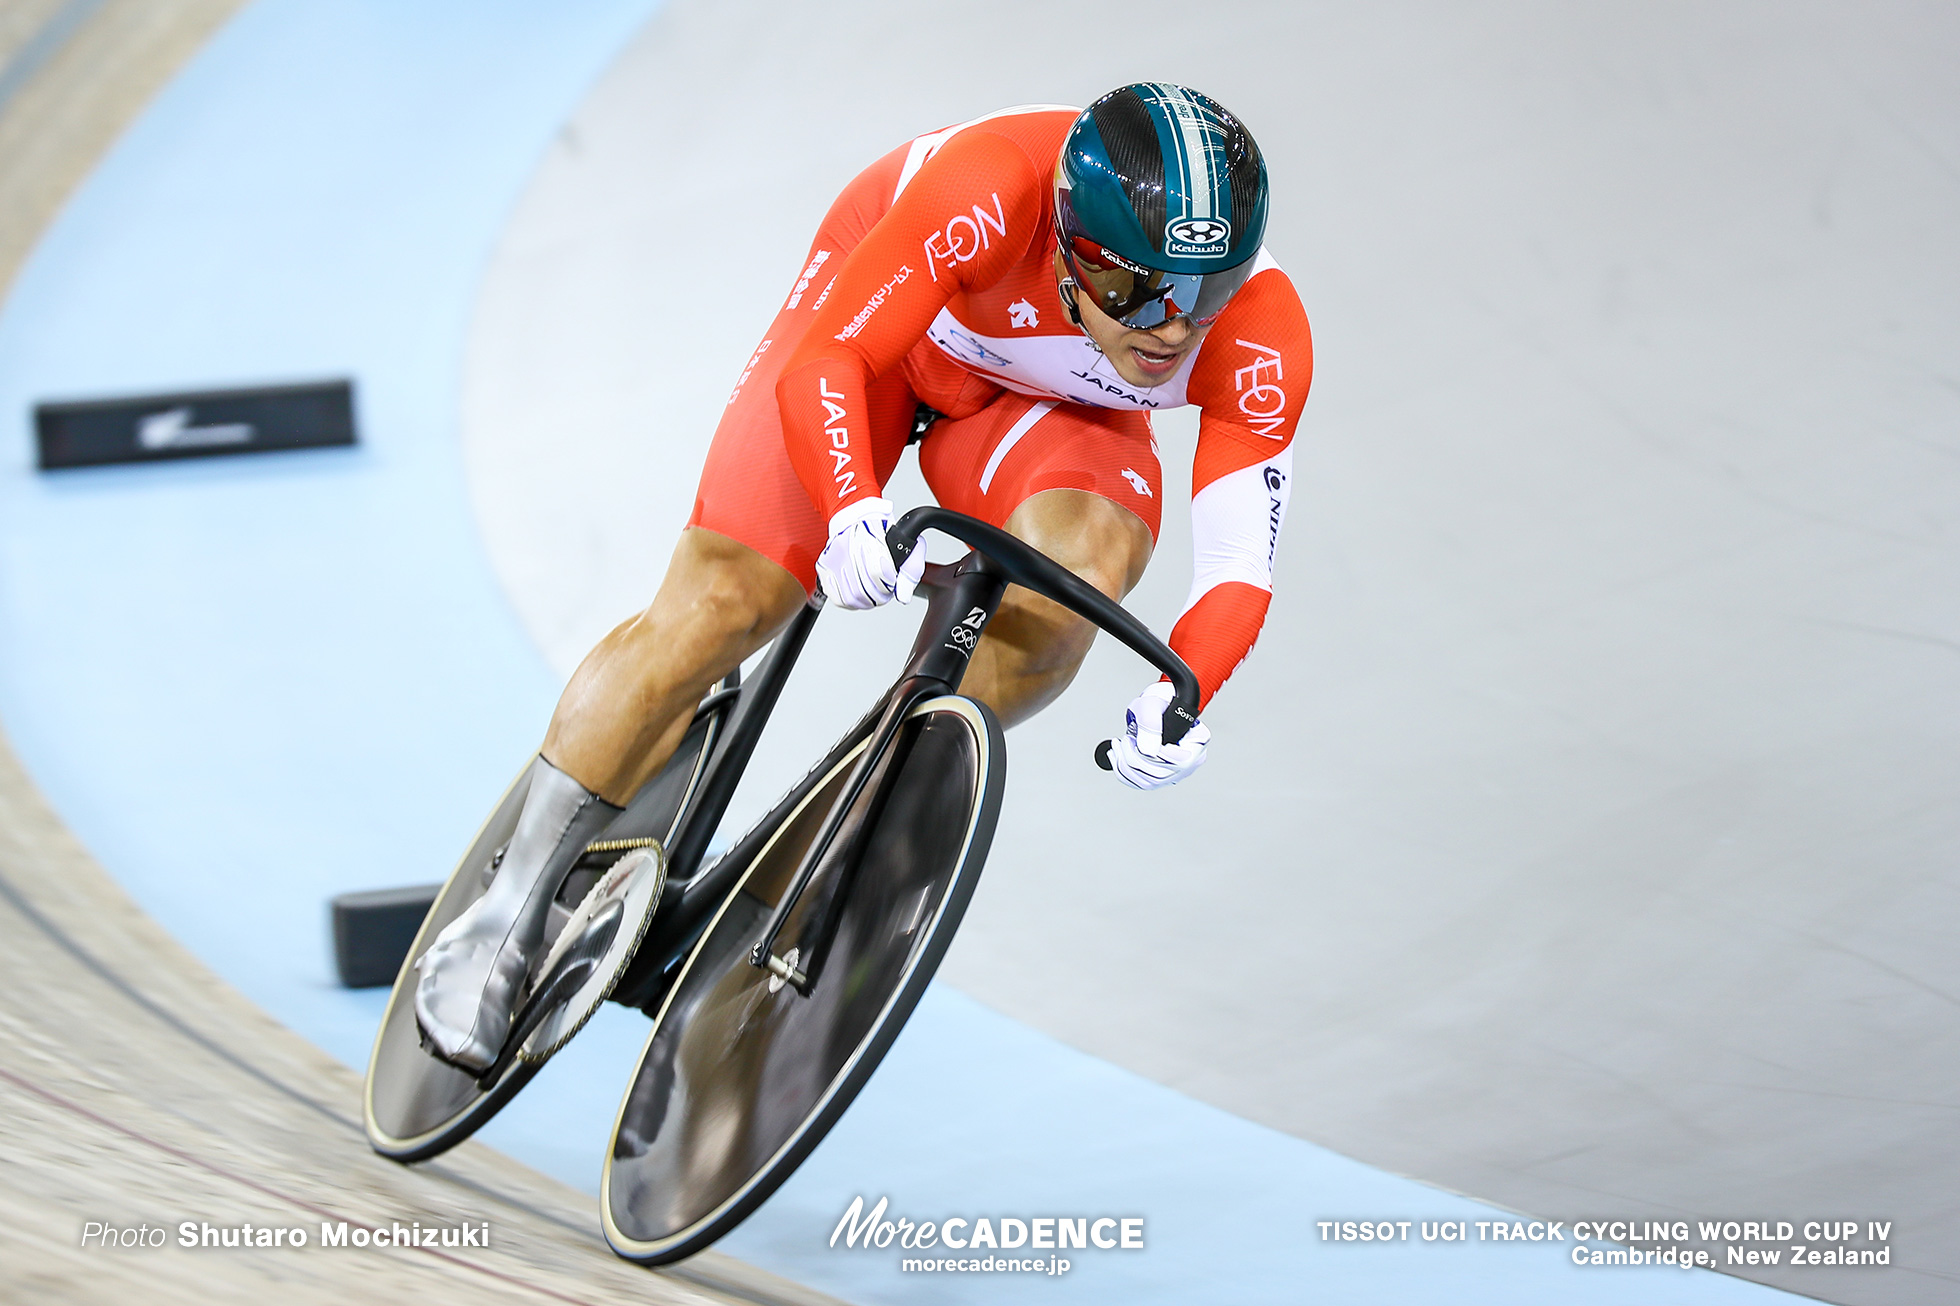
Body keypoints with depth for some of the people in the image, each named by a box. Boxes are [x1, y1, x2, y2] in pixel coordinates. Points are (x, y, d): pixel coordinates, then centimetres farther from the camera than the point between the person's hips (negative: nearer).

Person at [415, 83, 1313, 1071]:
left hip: (1045, 404, 2)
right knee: (715, 605, -14)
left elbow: (1237, 573, -29)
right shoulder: (990, 192, -41)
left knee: (1092, 554, -30)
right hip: (879, 331, -2)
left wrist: (1179, 701, -48)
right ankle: (504, 923, 1)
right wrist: (853, 512, -58)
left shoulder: (1260, 335, -32)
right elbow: (822, 362, -39)